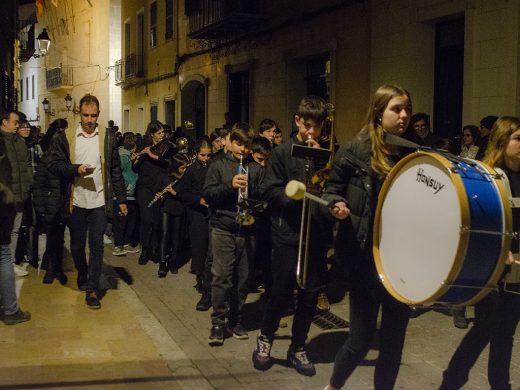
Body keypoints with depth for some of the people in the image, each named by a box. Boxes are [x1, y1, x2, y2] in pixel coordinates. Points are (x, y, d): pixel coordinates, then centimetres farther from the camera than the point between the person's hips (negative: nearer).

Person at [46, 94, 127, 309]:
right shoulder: (65, 138, -1)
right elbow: (53, 164, -3)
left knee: (96, 245, 0)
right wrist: (76, 169, -18)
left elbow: (115, 170, 4)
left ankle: (92, 288, 8)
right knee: (77, 245, 14)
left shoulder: (107, 138, 2)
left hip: (99, 201, -1)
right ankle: (83, 277, 39)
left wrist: (121, 199, 2)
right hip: (76, 201, 1)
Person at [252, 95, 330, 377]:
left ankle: (297, 348, 25)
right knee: (281, 292, 3)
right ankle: (265, 338, 28)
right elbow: (269, 192, -5)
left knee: (310, 294, 8)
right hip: (288, 233, -3)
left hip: (316, 234, 3)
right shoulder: (282, 152, 0)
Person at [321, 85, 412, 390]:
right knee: (361, 340, 3)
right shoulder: (355, 151, -6)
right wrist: (337, 205, -22)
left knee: (394, 341, 12)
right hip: (367, 258, -4)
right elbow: (332, 191, 0)